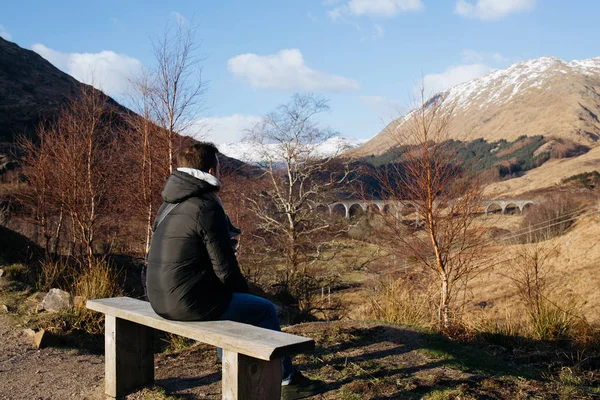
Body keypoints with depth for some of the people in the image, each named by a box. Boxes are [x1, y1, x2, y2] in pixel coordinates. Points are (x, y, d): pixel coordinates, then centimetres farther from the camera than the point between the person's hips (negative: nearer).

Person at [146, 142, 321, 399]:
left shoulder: (169, 205, 9)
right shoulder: (207, 208, -19)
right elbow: (225, 269, -18)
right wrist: (243, 290, 4)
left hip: (160, 299, 9)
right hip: (191, 302, -9)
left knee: (229, 298, 33)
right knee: (265, 309, 9)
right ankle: (284, 377, 26)